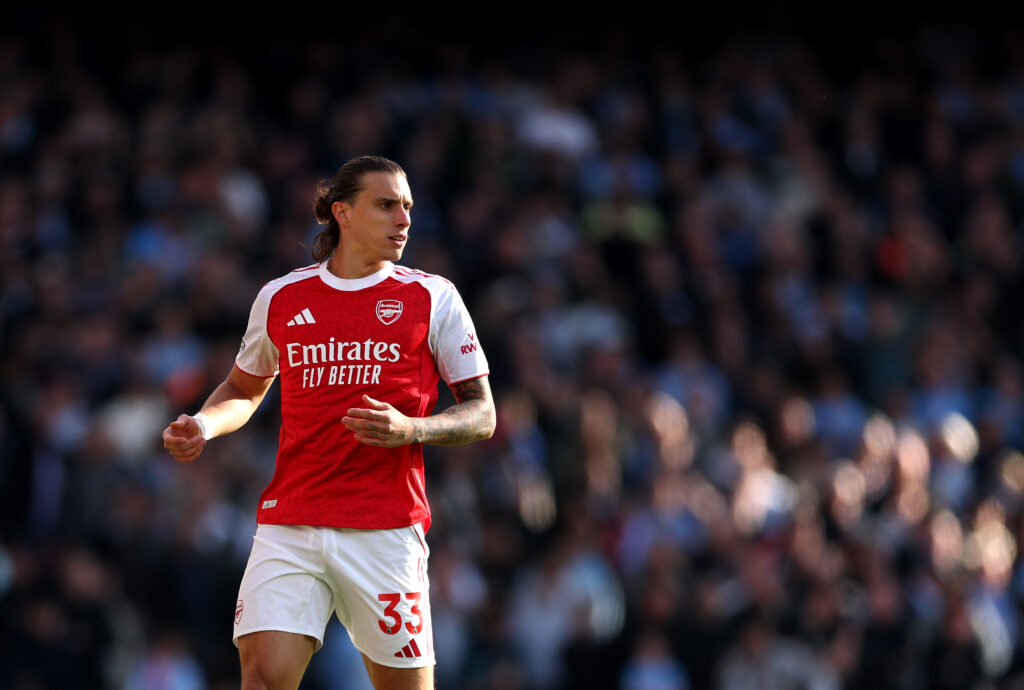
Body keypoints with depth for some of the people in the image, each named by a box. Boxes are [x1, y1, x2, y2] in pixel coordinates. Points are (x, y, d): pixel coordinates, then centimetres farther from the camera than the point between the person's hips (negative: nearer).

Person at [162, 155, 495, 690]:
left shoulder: (432, 298, 4)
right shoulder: (280, 298, 10)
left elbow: (482, 415, 6)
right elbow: (244, 389, 27)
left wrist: (411, 429, -13)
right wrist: (203, 425, 5)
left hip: (385, 528, -1)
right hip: (290, 521, 1)